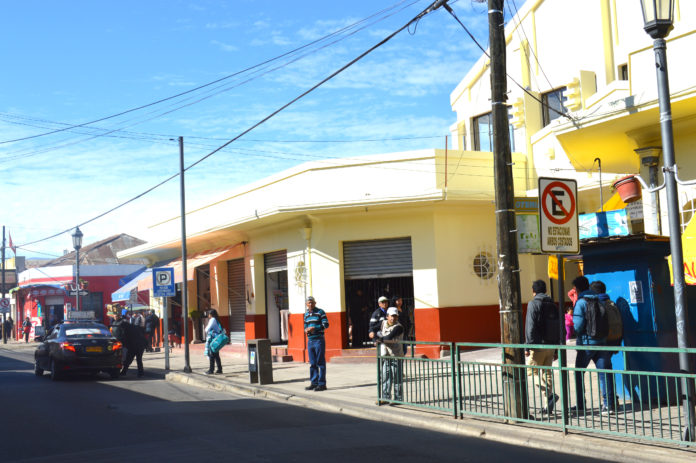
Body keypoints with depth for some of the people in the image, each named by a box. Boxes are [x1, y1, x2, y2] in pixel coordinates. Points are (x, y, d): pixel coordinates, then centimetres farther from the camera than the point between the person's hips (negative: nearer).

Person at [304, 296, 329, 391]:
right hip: (310, 340, 6)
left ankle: (322, 383, -3)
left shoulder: (320, 312, -4)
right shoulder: (306, 314, 15)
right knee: (312, 363, 10)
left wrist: (314, 328, -18)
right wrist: (306, 330, -1)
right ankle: (314, 382, 16)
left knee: (320, 362, -5)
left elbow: (326, 324, -9)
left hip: (319, 340, -6)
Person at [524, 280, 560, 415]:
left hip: (538, 345, -7)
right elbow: (558, 328, 15)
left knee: (532, 371, 0)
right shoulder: (552, 305, 14)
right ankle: (549, 406, 8)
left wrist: (527, 346, -13)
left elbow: (530, 326, -15)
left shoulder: (533, 304, -7)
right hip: (551, 345, 7)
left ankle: (550, 394, -18)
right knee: (547, 372, 10)